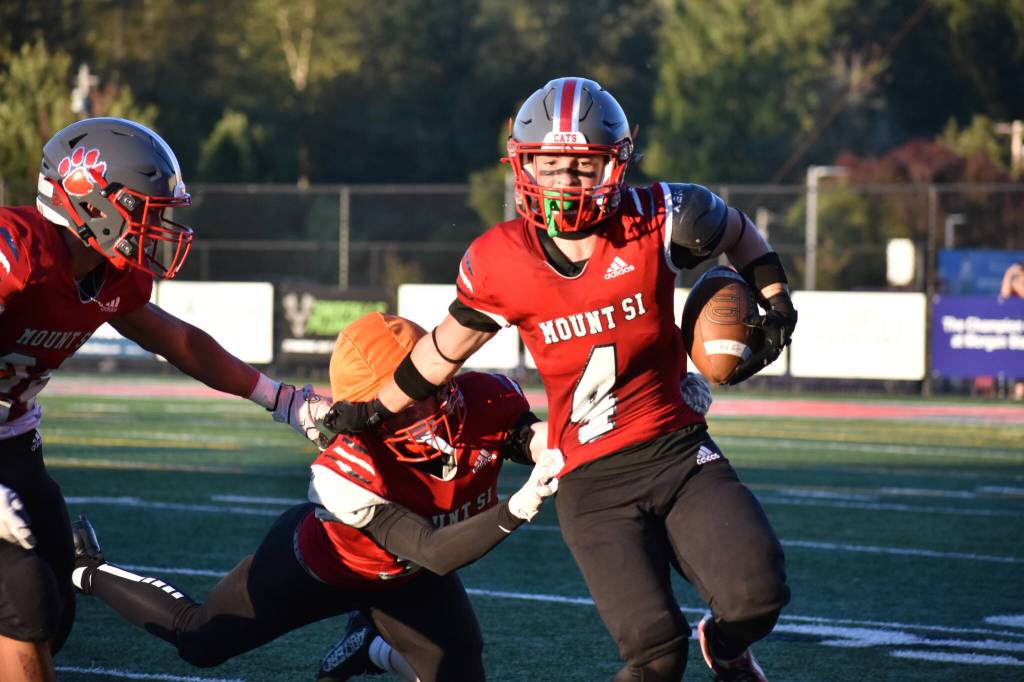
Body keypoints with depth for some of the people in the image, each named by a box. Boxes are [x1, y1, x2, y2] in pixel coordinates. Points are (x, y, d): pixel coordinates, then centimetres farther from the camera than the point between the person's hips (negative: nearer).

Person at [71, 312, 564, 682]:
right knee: (200, 641, 15)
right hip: (320, 567, -4)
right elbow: (433, 553, -47)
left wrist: (541, 444, -43)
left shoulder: (485, 401, -33)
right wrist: (518, 509, -62)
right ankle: (87, 572, 42)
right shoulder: (345, 474, -45)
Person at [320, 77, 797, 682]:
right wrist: (373, 411, 19)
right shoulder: (502, 263, -7)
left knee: (758, 596, -16)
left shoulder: (657, 223, -8)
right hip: (591, 482, -1)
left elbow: (736, 231, 14)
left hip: (677, 451, 1)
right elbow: (452, 343, 12)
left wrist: (776, 302, 7)